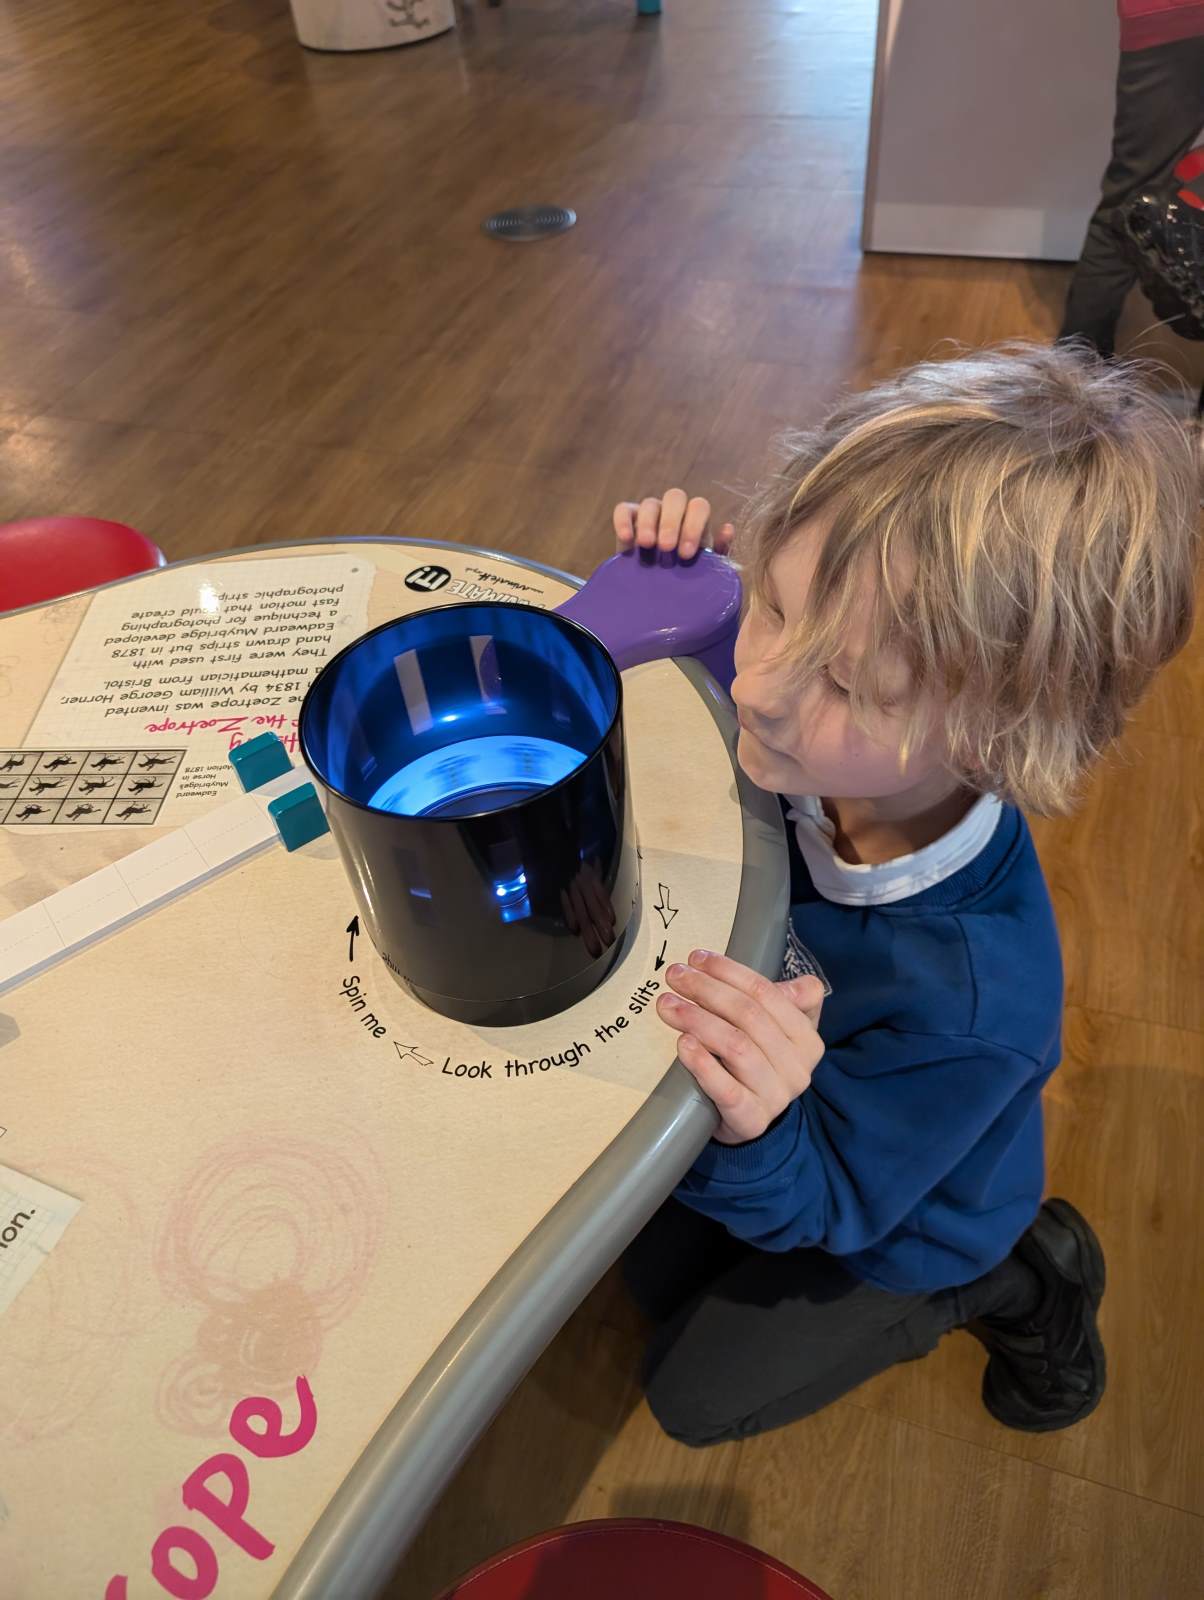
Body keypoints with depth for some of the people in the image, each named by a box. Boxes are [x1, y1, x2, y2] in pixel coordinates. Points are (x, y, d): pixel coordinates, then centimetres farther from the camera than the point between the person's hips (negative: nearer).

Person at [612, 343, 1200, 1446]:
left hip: (898, 1217, -5)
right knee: (652, 1268, 28)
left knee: (695, 1390, 17)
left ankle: (1010, 1283, 24)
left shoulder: (971, 995, -45)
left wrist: (754, 1134, -53)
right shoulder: (801, 719, -32)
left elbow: (820, 1208, -29)